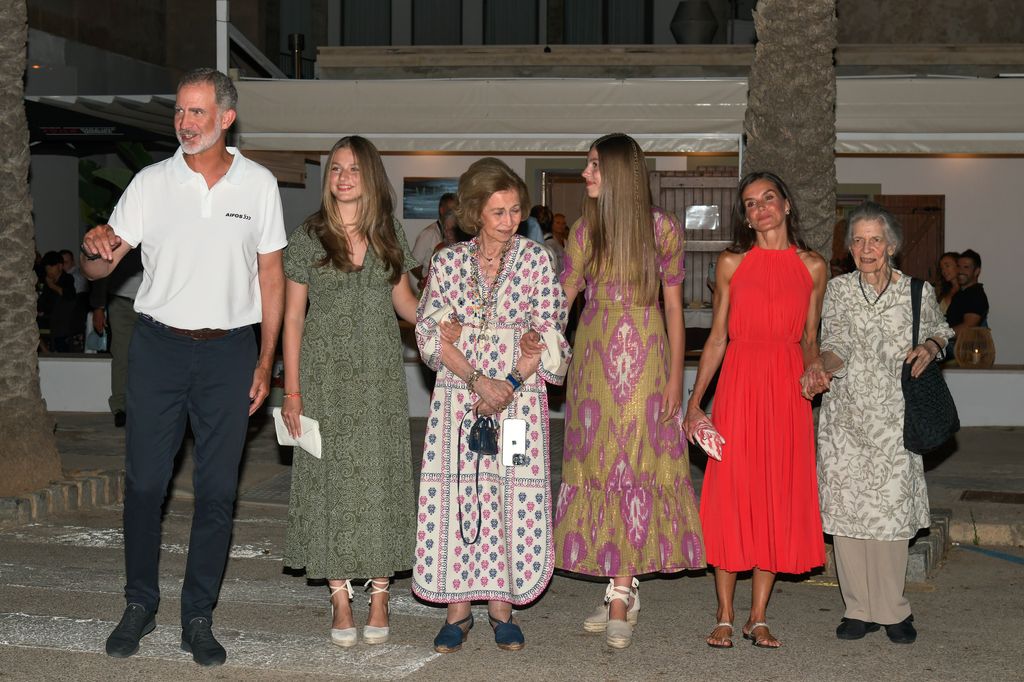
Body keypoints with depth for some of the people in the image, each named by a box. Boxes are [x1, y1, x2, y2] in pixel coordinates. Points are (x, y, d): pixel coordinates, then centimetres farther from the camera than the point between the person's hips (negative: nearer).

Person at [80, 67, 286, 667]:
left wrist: (265, 362, 3)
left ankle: (198, 617, 14)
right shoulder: (153, 182, 1)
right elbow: (100, 266, 1)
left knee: (217, 490, 3)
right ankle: (140, 605, 19)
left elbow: (271, 275, 7)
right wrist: (96, 249, -24)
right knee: (144, 482, 2)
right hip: (159, 346, 0)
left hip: (229, 351, 0)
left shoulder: (259, 185, 3)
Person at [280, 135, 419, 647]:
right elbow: (293, 317, 0)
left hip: (381, 375, 2)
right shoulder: (308, 238, 0)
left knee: (381, 477, 2)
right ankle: (340, 598, 8)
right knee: (331, 477, 0)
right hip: (327, 376, -2)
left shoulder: (389, 234, 7)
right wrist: (292, 390, -5)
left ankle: (379, 594, 10)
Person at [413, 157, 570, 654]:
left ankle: (502, 606, 9)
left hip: (520, 395, -1)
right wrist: (478, 380, -13)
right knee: (455, 495, -1)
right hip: (457, 397, 1)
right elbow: (432, 335, -1)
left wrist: (511, 383, -13)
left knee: (513, 498, -2)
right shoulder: (448, 262, 5)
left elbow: (546, 334, -1)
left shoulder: (535, 260, 3)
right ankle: (457, 609, 8)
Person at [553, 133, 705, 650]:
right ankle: (623, 591, 11)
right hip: (593, 357, 4)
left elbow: (673, 306, 1)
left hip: (644, 356, -3)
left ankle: (620, 593, -3)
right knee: (596, 463, 3)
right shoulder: (586, 230, 8)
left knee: (633, 466, -6)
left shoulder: (662, 228, -1)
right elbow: (562, 298, 4)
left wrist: (675, 375, -3)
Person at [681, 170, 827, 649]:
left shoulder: (813, 267, 8)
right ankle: (725, 618, 8)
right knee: (731, 494, -2)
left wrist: (815, 365, -8)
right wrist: (694, 400, 0)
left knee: (779, 498, 2)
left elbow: (809, 338, 14)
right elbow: (716, 338, 6)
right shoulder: (731, 263, 5)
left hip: (788, 388, 1)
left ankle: (758, 618, 12)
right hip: (739, 384, -1)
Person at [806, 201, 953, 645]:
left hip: (894, 421, -1)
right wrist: (820, 368, -27)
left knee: (891, 512, -3)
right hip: (845, 417, 1)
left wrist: (930, 348, -3)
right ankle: (859, 608, 12)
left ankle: (893, 611, 12)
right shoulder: (838, 290, 5)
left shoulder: (918, 292, 3)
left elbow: (941, 331, 20)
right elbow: (836, 347, -6)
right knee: (846, 509, 0)